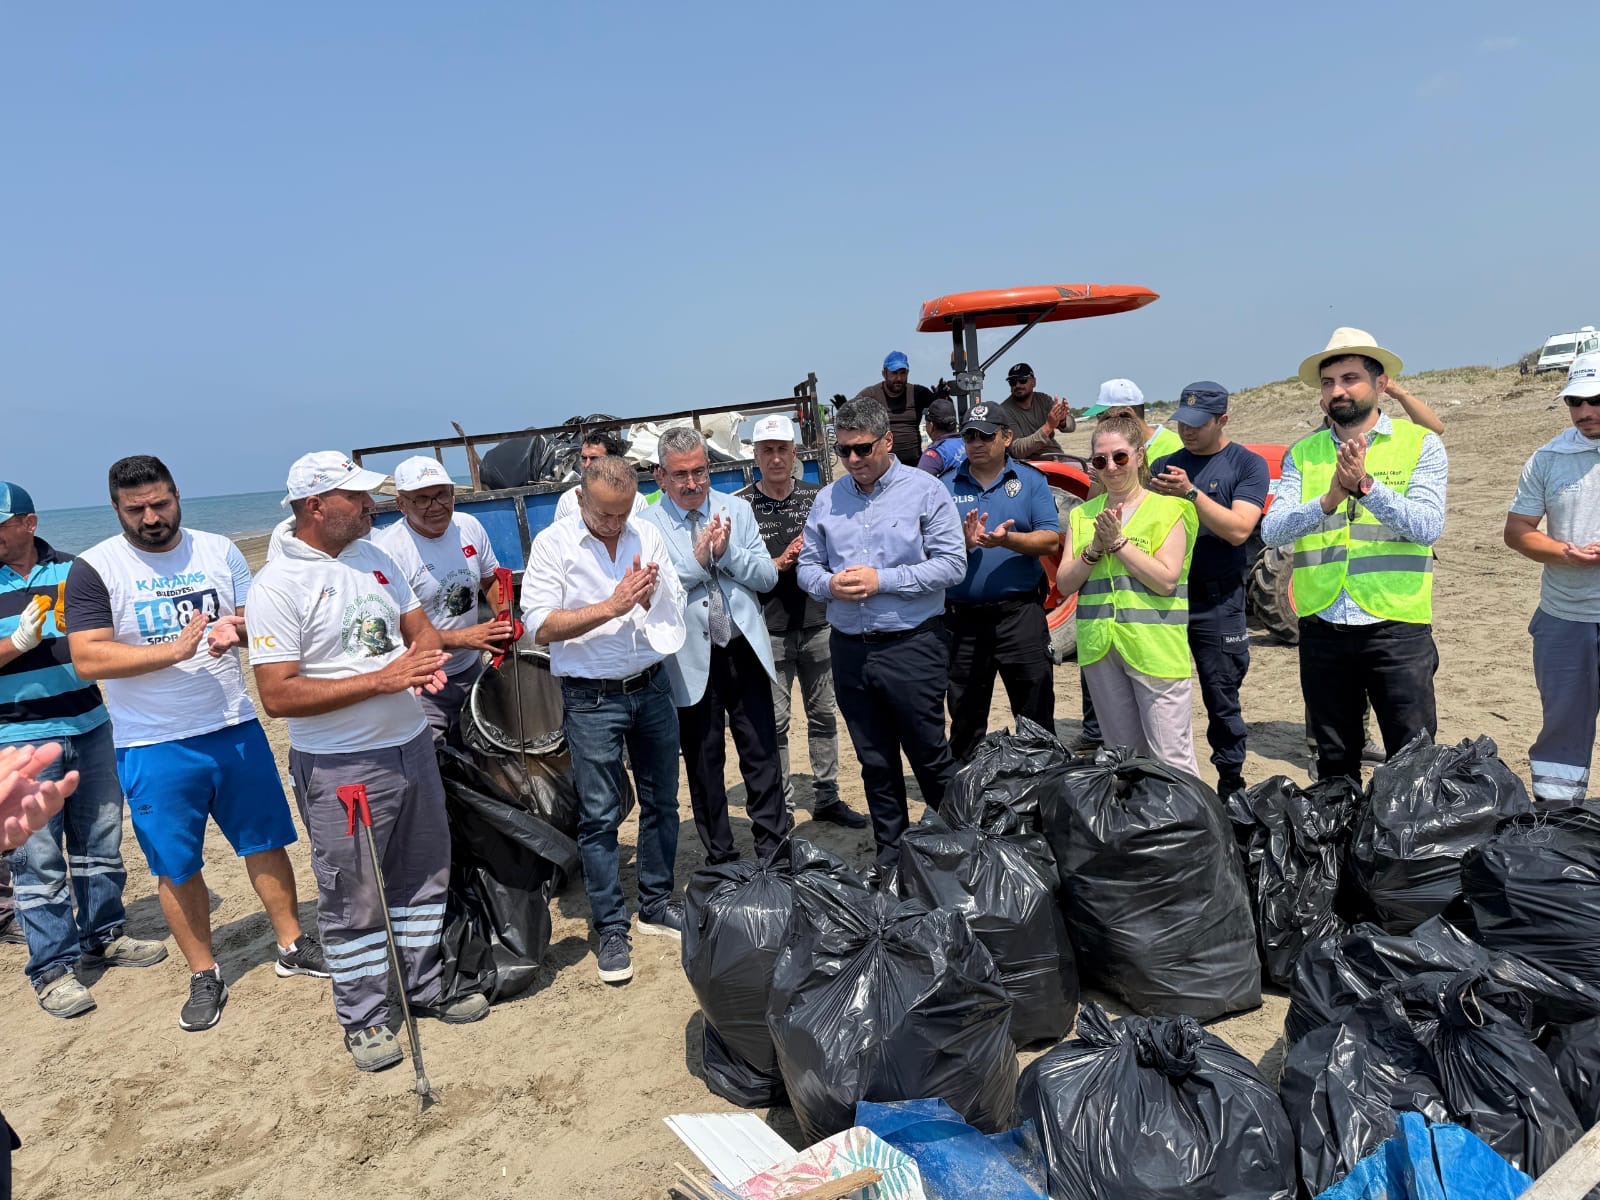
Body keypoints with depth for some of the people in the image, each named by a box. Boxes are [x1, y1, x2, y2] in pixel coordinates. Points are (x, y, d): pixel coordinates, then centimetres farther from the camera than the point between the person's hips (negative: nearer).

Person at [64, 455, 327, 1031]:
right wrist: (174, 651, -25)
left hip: (235, 728, 2)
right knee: (177, 867, 9)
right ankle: (204, 976, 26)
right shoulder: (95, 569, -6)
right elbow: (87, 659, -15)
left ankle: (292, 946, 28)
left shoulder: (219, 550, 3)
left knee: (265, 841, 11)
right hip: (154, 746, -2)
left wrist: (238, 629, -20)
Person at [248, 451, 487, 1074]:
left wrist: (426, 657, -11)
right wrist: (383, 679, -24)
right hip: (341, 767, -7)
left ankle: (424, 987, 36)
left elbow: (420, 626, 14)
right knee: (354, 900, 7)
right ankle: (364, 1018, 25)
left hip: (412, 746, 7)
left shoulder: (375, 558, 6)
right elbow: (278, 695, -20)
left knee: (423, 877, 18)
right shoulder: (278, 585, -15)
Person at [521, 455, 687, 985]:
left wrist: (650, 598, -15)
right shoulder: (553, 543, -7)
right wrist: (611, 607, -21)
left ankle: (657, 906, 30)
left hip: (652, 687, 4)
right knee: (599, 817, 3)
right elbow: (540, 625, -14)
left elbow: (675, 606, 6)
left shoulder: (647, 534, 3)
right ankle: (611, 930, 16)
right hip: (592, 699, -4)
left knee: (661, 802, 13)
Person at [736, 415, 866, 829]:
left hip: (817, 624, 3)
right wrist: (780, 563, -14)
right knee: (775, 721, 2)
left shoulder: (816, 497, 6)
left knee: (823, 714, 11)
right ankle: (781, 808, 14)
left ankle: (826, 798, 24)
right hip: (769, 631, -3)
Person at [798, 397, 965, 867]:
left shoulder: (924, 490, -5)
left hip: (912, 647, -4)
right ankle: (890, 855, 29)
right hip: (849, 648, 5)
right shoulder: (827, 500, 9)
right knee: (875, 762, 15)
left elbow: (952, 564, -11)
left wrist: (882, 580, -16)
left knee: (929, 755, 5)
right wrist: (828, 584, -11)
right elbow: (807, 565, 12)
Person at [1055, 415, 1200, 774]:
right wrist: (1095, 548, -9)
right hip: (1099, 648, 5)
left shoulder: (1168, 509, -1)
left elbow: (1166, 580, -12)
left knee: (1171, 757, -5)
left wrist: (1118, 541, -14)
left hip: (1154, 646, -4)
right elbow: (1065, 584, 6)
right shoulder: (1082, 515, 13)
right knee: (1120, 755, 15)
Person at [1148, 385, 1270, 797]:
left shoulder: (1248, 465, -1)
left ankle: (1231, 787, 15)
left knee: (1222, 702, 3)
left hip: (1217, 603, -4)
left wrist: (1190, 492, -22)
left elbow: (1238, 530, -15)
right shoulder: (1164, 465, 12)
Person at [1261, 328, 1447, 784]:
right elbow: (1272, 530, -6)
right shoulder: (1302, 453, 7)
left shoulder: (1420, 444, 1)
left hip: (1398, 629, -2)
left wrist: (1366, 484, -25)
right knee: (1334, 765, 16)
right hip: (1322, 630, 3)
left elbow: (1428, 527, -13)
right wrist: (1329, 501, -23)